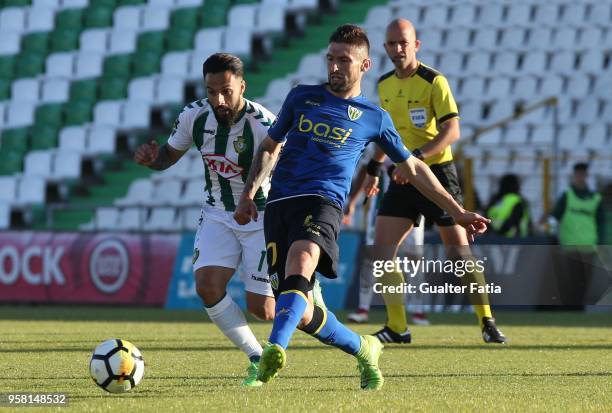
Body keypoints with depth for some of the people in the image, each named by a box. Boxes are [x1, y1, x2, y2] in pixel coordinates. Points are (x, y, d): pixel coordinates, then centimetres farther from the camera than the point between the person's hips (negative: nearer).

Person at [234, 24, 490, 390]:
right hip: (280, 203, 3)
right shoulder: (302, 97, 18)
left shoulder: (374, 118, 14)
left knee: (299, 267, -35)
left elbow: (412, 168, 24)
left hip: (323, 202, -3)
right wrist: (250, 192, 10)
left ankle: (275, 350, -52)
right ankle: (363, 349, 21)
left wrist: (458, 213, 22)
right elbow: (270, 146, 26)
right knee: (301, 313, -5)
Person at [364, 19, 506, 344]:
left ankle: (487, 323, 7)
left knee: (459, 251, -4)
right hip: (402, 179, 6)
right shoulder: (384, 85, 8)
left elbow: (452, 131, -18)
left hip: (437, 173, -6)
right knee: (381, 250, -6)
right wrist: (374, 167, 25)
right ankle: (397, 327, 2)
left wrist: (417, 156, -29)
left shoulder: (434, 82, -12)